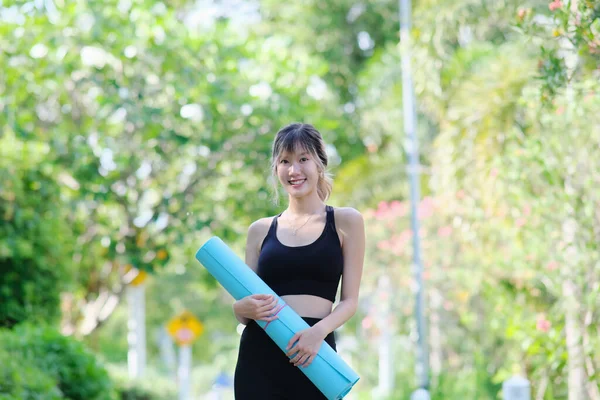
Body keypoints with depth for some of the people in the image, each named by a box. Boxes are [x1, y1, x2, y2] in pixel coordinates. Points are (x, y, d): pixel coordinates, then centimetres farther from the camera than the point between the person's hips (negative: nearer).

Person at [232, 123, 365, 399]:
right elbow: (244, 310, 14)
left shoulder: (345, 222, 6)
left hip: (314, 355, -2)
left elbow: (349, 301, 2)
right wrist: (243, 309, -9)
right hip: (259, 356, 2)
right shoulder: (260, 230, 13)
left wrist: (319, 331, -17)